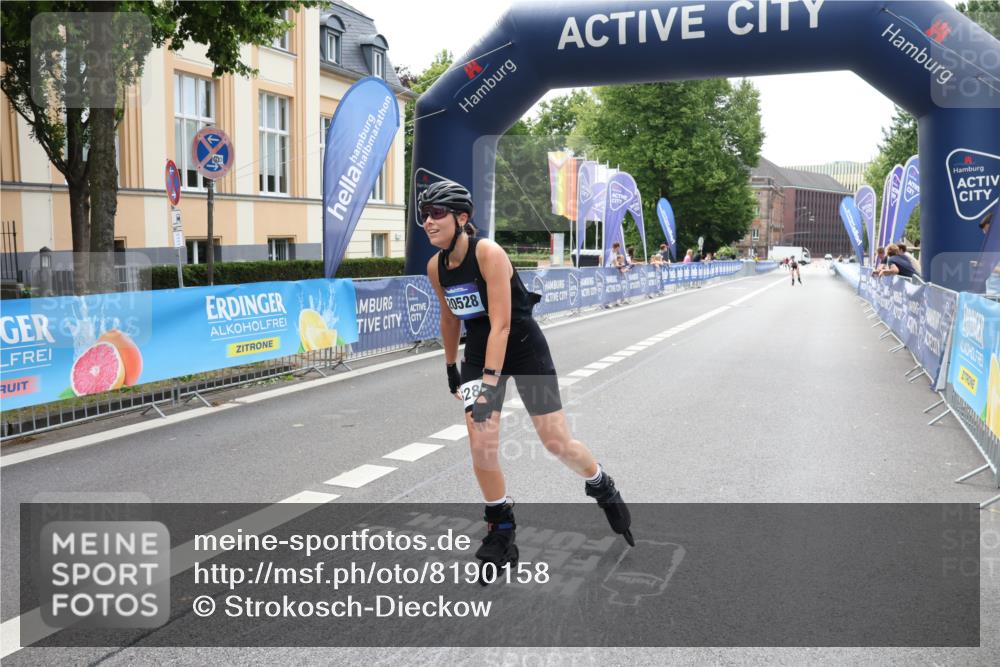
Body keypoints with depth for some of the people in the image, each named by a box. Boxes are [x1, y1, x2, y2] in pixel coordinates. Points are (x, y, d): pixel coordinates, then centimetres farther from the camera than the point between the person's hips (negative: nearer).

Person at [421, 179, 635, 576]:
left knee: (556, 442, 1)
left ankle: (602, 489, 32)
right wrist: (451, 369, 19)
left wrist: (489, 381, -35)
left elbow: (501, 324, -28)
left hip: (523, 347, -5)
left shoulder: (489, 253, -24)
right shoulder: (436, 267, -4)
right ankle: (500, 531, 14)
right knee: (481, 446, -6)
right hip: (480, 349, 5)